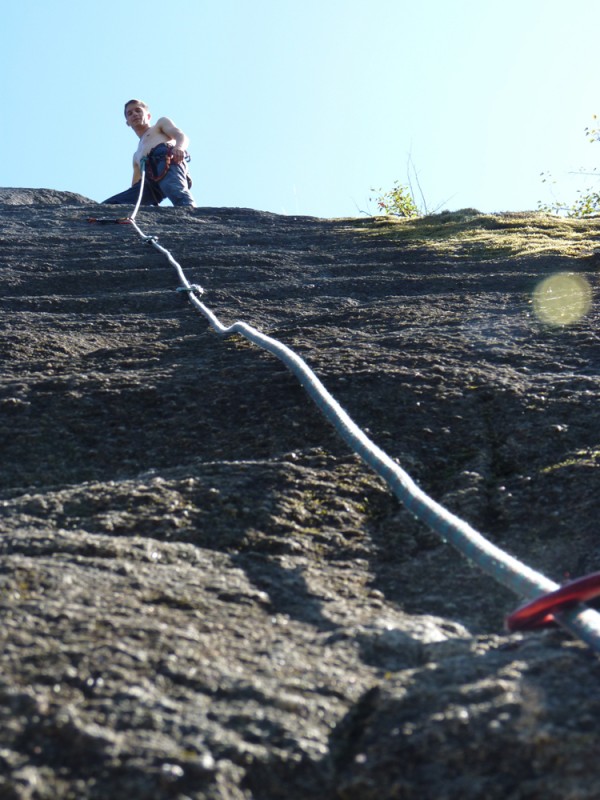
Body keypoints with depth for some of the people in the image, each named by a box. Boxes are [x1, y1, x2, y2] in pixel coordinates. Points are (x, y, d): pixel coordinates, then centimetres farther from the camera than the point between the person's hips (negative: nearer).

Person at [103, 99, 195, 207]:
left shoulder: (161, 123, 32)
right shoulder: (137, 155, 44)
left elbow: (181, 136, 10)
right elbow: (136, 186, 34)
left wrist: (178, 147, -15)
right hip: (150, 181, 6)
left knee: (174, 190, -40)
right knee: (107, 206, -10)